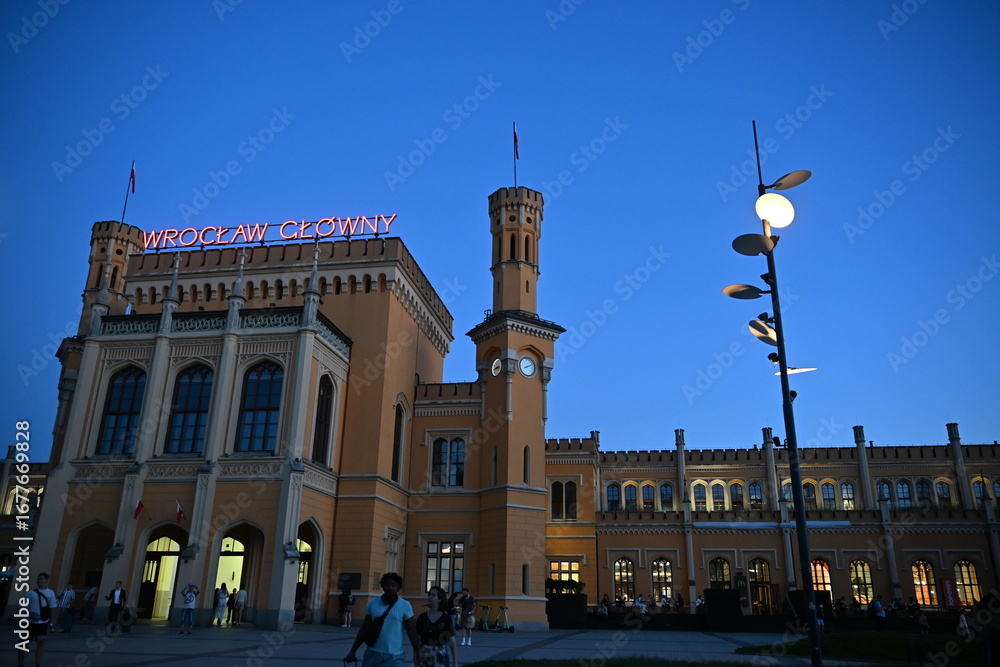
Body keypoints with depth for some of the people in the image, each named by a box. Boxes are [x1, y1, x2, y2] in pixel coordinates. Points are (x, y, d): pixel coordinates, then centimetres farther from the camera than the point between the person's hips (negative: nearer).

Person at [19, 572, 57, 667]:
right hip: (30, 622, 0)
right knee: (24, 643, 8)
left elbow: (51, 608, 6)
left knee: (41, 642, -7)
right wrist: (31, 615, -18)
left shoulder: (50, 593, 1)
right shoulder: (31, 592, -3)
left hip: (43, 623, 0)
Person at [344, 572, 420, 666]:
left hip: (394, 657, -2)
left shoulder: (405, 606, -5)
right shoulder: (372, 603, 2)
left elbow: (411, 631, -2)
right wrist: (353, 650, 9)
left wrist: (418, 654, -3)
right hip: (372, 653, 3)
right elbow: (365, 629, 9)